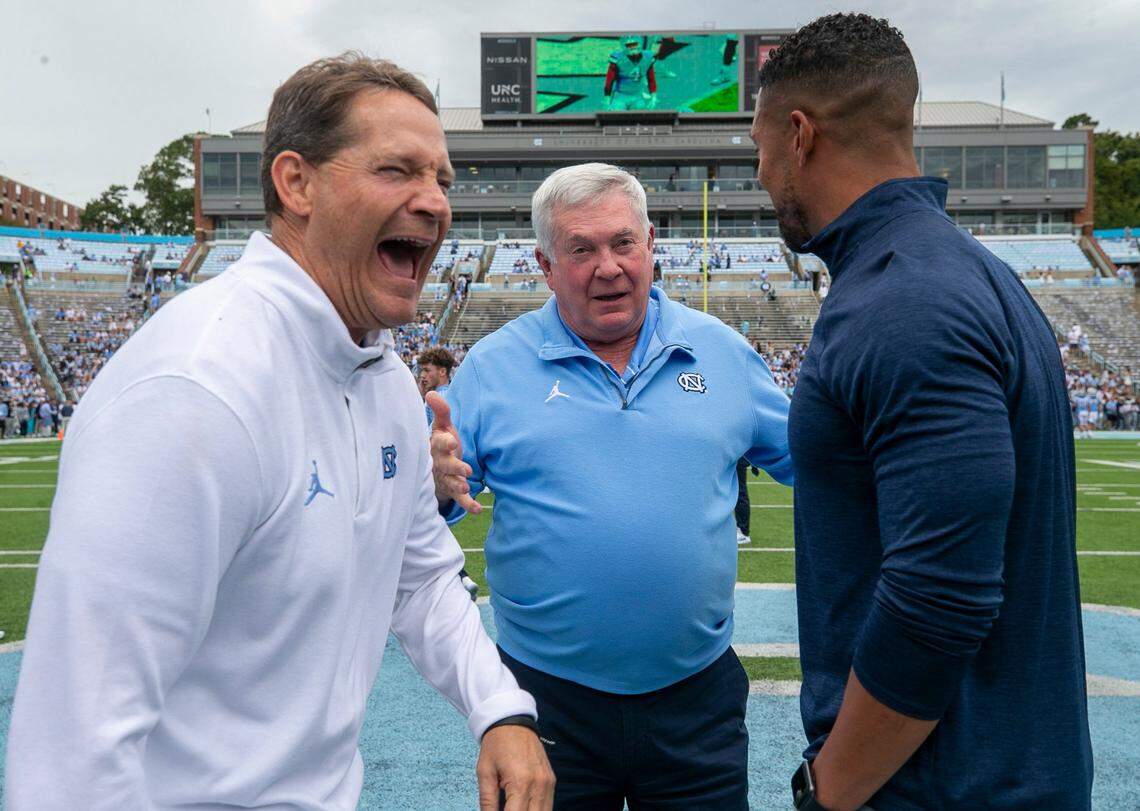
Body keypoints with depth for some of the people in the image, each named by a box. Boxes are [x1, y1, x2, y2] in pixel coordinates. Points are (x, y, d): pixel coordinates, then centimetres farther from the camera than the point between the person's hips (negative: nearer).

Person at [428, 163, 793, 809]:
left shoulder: (720, 349, 4)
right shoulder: (494, 366, -2)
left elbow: (805, 455, 13)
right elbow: (437, 493, -2)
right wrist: (439, 481, -24)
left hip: (697, 691, 2)